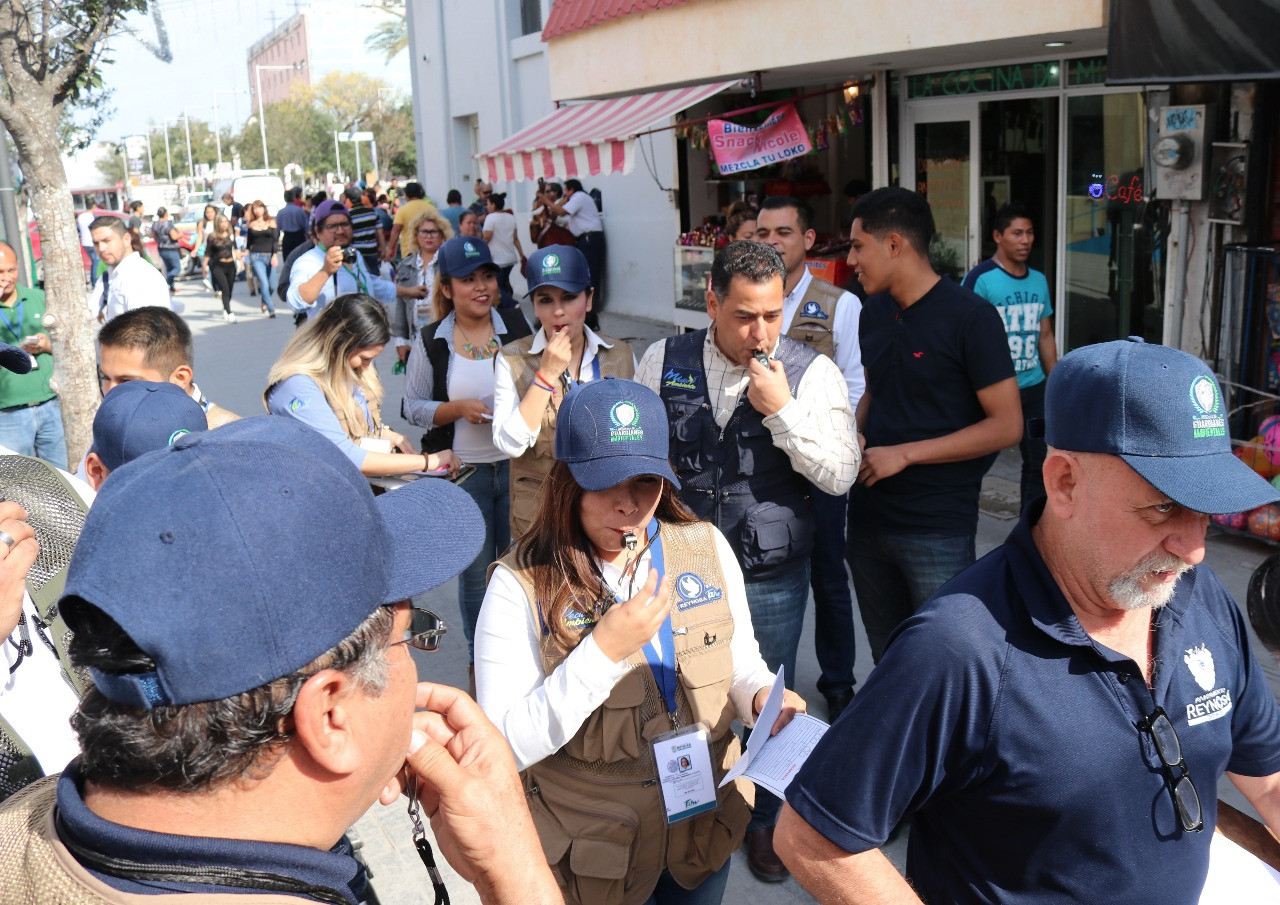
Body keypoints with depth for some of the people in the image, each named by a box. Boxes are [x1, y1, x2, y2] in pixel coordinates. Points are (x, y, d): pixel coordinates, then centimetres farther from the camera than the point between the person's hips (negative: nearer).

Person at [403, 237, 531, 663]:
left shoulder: (517, 326, -2)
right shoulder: (432, 341, -4)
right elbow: (413, 406, 1)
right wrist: (458, 409, -16)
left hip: (517, 464, 1)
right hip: (463, 472, -1)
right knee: (476, 571, 11)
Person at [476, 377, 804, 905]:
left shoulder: (707, 549, -6)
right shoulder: (523, 585, -18)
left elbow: (743, 666, 5)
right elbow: (504, 747, -23)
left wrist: (762, 697, -16)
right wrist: (604, 651, -30)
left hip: (706, 825, 4)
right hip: (589, 847, -3)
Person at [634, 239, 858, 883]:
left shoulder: (812, 373, -9)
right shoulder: (664, 362, -3)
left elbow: (840, 475, -14)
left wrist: (781, 410, -23)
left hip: (771, 577, -1)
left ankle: (765, 821, 39)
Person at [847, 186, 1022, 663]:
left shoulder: (969, 316, -12)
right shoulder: (874, 312, 8)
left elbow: (1006, 425, -14)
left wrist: (905, 453, -17)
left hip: (937, 531, -6)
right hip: (868, 516, 7)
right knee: (887, 663, 18)